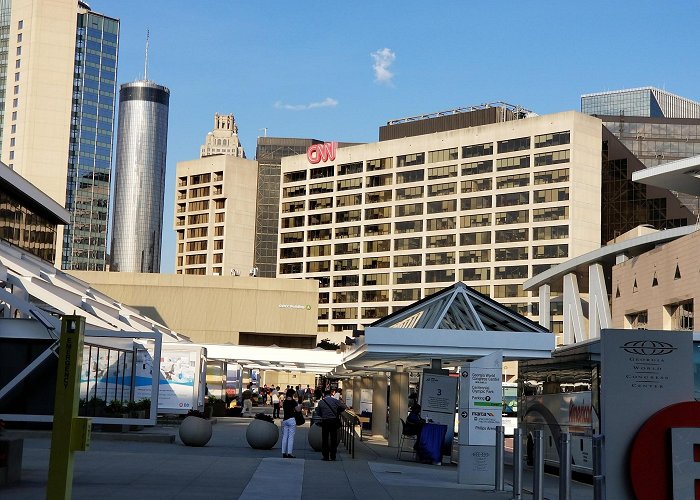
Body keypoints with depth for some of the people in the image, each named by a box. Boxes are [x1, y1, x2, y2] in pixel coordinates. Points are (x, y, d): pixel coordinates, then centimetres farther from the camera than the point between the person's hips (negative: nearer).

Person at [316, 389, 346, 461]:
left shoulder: (320, 402, 1)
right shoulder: (335, 401, 0)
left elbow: (319, 413, 5)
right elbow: (343, 407, -1)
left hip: (325, 421, 0)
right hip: (334, 421, 1)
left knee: (325, 439, 8)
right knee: (334, 439, 9)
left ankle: (326, 456, 8)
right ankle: (333, 456, 10)